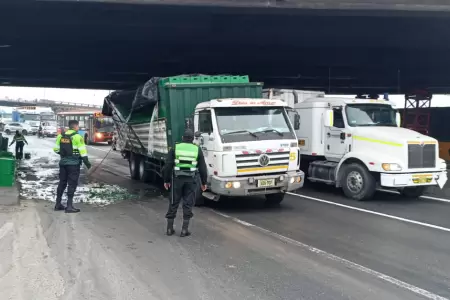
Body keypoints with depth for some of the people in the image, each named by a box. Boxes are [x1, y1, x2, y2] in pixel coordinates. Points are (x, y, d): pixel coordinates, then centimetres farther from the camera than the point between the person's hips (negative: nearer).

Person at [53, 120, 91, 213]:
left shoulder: (61, 136, 7)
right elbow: (82, 150, -14)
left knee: (62, 183, 16)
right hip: (73, 163, -6)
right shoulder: (77, 137, -11)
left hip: (63, 162, 6)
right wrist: (86, 162, -8)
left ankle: (58, 204, 22)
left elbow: (56, 149, 9)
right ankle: (69, 206, -5)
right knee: (72, 184, -2)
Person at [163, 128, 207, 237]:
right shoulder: (197, 149, 1)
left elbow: (168, 165, -1)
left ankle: (169, 228, 15)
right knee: (188, 204, 5)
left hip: (177, 179, 1)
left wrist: (166, 180, 7)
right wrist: (204, 182, 11)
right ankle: (185, 230, 4)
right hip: (191, 180, 0)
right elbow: (203, 168, 2)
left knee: (173, 203, 10)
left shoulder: (175, 148, 0)